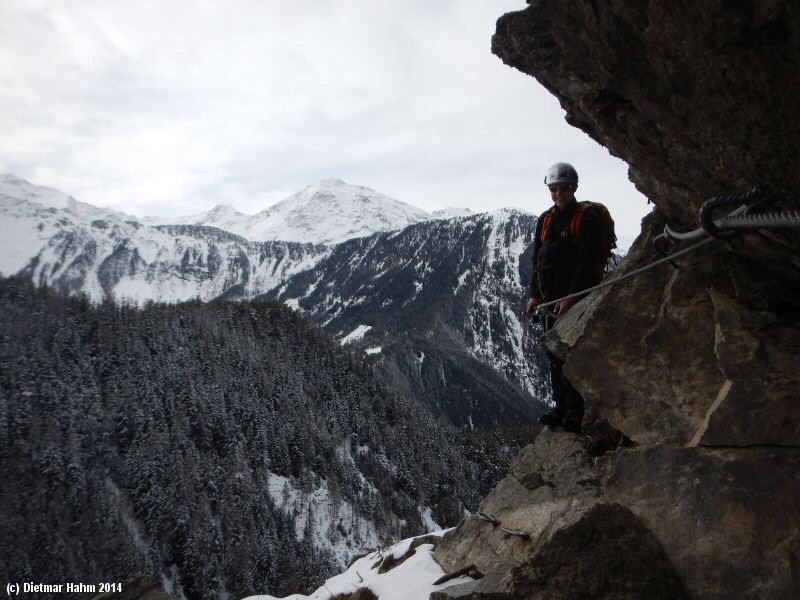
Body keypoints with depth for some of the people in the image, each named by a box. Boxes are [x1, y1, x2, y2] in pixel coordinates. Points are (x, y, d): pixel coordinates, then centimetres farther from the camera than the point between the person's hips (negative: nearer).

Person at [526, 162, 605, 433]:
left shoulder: (587, 218, -6)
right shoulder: (545, 220, 13)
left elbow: (587, 261, -13)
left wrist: (570, 298, -19)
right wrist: (535, 295, 8)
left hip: (576, 297, -6)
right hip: (550, 298, 7)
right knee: (554, 354, 9)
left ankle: (574, 412, 2)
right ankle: (561, 407, 18)